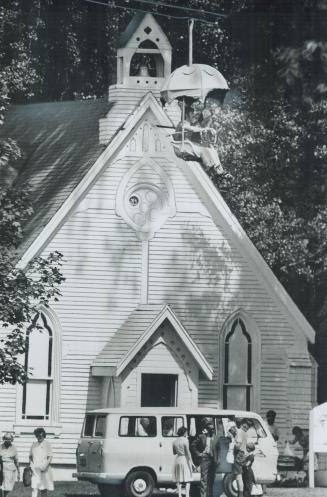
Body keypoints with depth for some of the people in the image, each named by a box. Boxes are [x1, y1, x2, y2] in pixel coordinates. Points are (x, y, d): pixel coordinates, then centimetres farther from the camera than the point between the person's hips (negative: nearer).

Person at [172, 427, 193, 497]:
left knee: (179, 480, 10)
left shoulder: (174, 442, 6)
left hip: (177, 459, 6)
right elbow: (188, 453, -13)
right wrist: (190, 462, -8)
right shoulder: (185, 441, -12)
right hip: (185, 460, -6)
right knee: (187, 480, 1)